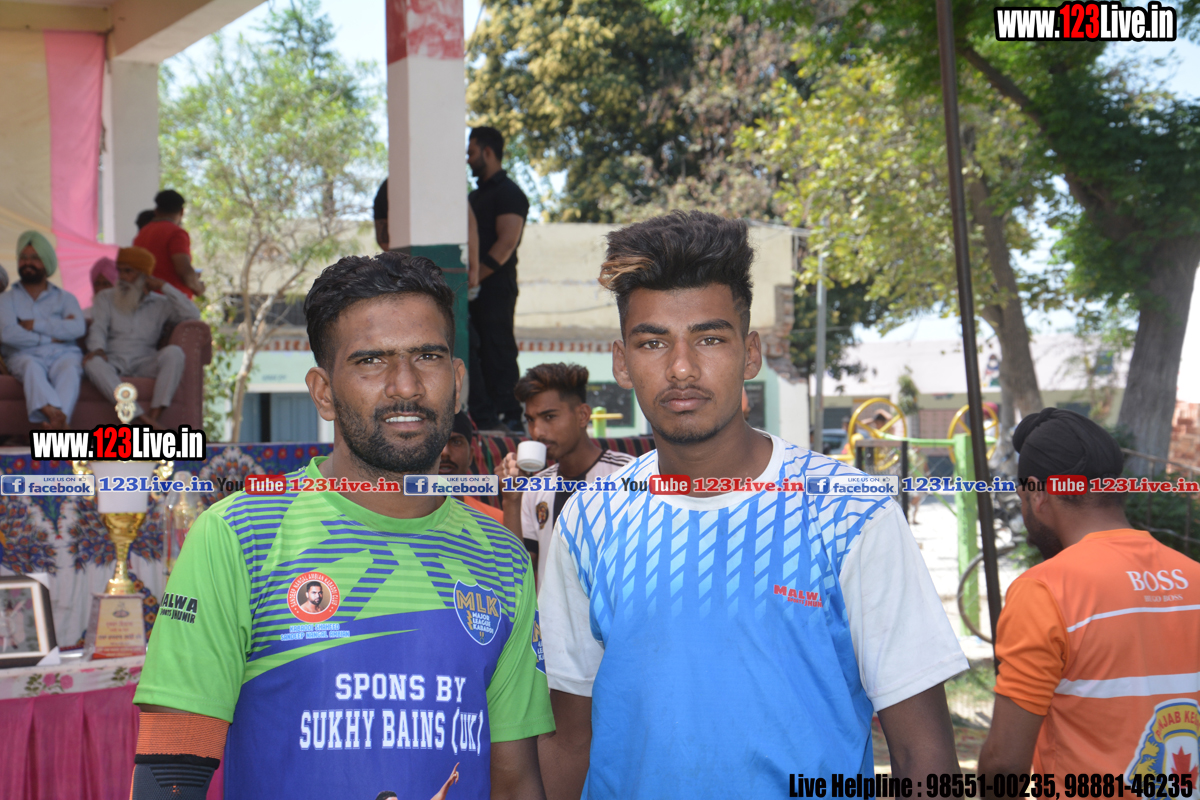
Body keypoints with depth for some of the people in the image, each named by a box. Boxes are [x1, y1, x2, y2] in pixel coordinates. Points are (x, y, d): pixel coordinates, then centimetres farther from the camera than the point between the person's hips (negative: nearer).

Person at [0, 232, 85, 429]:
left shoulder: (65, 298, 22)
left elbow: (77, 328, 0)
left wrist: (35, 325, -1)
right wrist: (50, 337, -2)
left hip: (63, 354, 1)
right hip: (25, 355, -1)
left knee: (69, 368, -36)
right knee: (32, 367, -38)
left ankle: (56, 420, -62)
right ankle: (58, 420, -63)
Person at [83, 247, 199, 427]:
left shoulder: (160, 304, 17)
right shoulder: (105, 298, 20)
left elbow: (193, 315, 1)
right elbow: (98, 328, 5)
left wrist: (164, 287, 3)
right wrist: (97, 349, -18)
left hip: (145, 364, 0)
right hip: (113, 363, 0)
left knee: (174, 353, -31)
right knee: (92, 362, -36)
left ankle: (154, 416, -43)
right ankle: (143, 418, -48)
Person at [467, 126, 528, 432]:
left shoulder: (508, 193, -7)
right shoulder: (477, 194, 21)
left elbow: (506, 243, -17)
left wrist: (475, 276, -19)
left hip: (496, 286, -9)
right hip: (475, 288, 9)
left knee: (498, 351, -7)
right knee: (474, 351, 7)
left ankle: (510, 418, -4)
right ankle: (483, 416, 10)